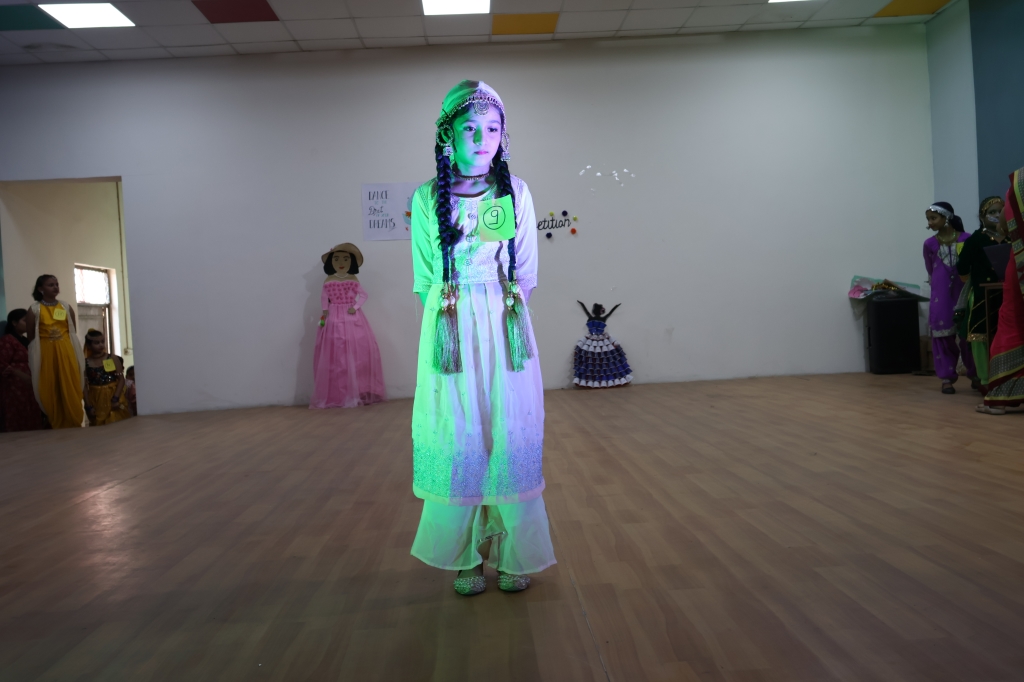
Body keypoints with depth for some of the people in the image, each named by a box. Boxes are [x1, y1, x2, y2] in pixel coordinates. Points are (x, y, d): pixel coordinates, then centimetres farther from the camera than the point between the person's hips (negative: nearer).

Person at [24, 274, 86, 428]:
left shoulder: (67, 307, 8)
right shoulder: (34, 309, 0)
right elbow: (30, 337, 0)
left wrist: (75, 354, 7)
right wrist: (34, 357, -5)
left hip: (67, 353, 2)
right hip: (46, 354, -2)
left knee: (70, 390, 3)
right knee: (49, 392, 2)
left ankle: (73, 424, 13)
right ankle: (55, 426, 11)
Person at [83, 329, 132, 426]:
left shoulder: (113, 359, -1)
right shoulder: (85, 363, 0)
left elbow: (121, 379, -4)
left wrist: (115, 398, -14)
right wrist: (88, 406, -5)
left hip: (114, 397, -1)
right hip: (96, 400, 1)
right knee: (99, 427, 6)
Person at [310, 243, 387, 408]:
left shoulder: (353, 280, 4)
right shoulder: (328, 281, 3)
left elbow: (363, 295, 2)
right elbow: (324, 298, 5)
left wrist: (355, 307, -12)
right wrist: (325, 312, -8)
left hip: (353, 319, 1)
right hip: (334, 320, -1)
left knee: (358, 353, -3)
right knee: (335, 356, -2)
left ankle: (359, 392, 6)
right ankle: (335, 395, 3)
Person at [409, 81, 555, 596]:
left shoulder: (517, 192, 3)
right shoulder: (427, 198, 1)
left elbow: (527, 273, 7)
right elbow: (423, 280, 6)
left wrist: (505, 310, 0)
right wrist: (449, 319, 1)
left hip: (507, 329, 1)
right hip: (451, 331, 0)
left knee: (511, 437, 3)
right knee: (458, 440, 3)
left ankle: (513, 554, 17)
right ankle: (467, 556, 17)